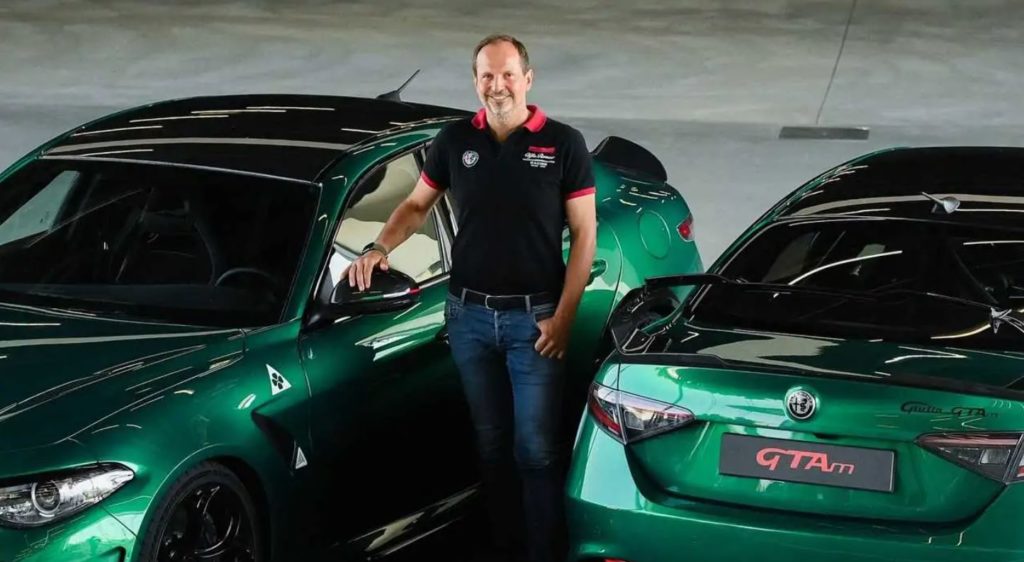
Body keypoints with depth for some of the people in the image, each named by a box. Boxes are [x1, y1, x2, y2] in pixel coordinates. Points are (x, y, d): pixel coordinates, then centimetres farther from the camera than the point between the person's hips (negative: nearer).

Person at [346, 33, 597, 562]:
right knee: (491, 443, 11)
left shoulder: (563, 143, -3)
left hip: (533, 318, -3)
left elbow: (584, 234, -2)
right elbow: (417, 205, 17)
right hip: (469, 316, 3)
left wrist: (563, 316, -9)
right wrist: (379, 247, -3)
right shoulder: (454, 141, 5)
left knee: (537, 449, -5)